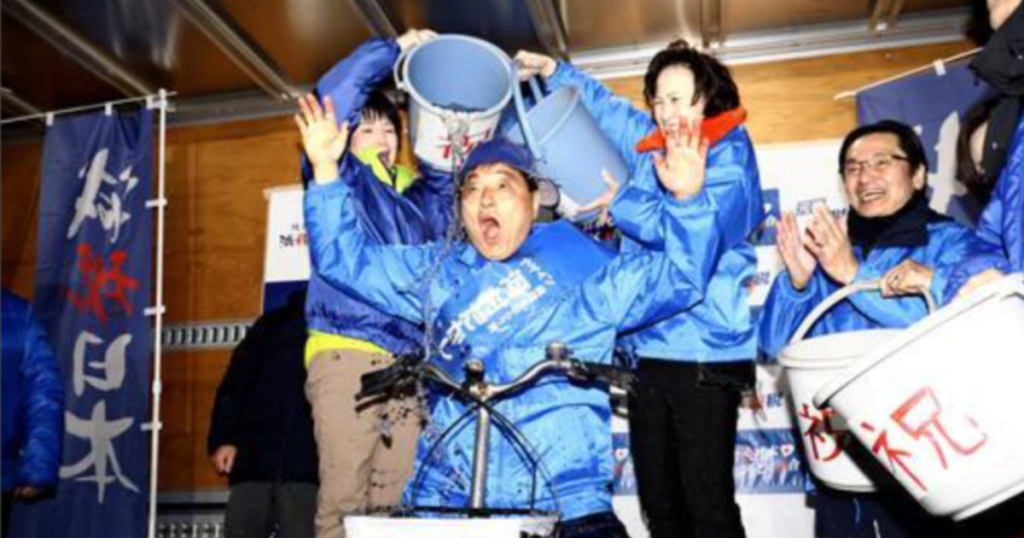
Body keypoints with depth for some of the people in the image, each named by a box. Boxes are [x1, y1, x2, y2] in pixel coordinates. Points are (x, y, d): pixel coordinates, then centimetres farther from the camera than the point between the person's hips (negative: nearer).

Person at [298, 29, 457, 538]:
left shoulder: (419, 198, 24)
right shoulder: (342, 177, 11)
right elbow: (334, 95, 1)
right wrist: (394, 48, 5)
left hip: (408, 361, 5)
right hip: (346, 354, -5)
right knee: (342, 495, -8)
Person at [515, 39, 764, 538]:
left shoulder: (730, 160, -5)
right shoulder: (649, 145, 11)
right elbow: (604, 105, 29)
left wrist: (619, 204, -8)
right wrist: (553, 70, 27)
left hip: (705, 355, -6)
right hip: (646, 349, 6)